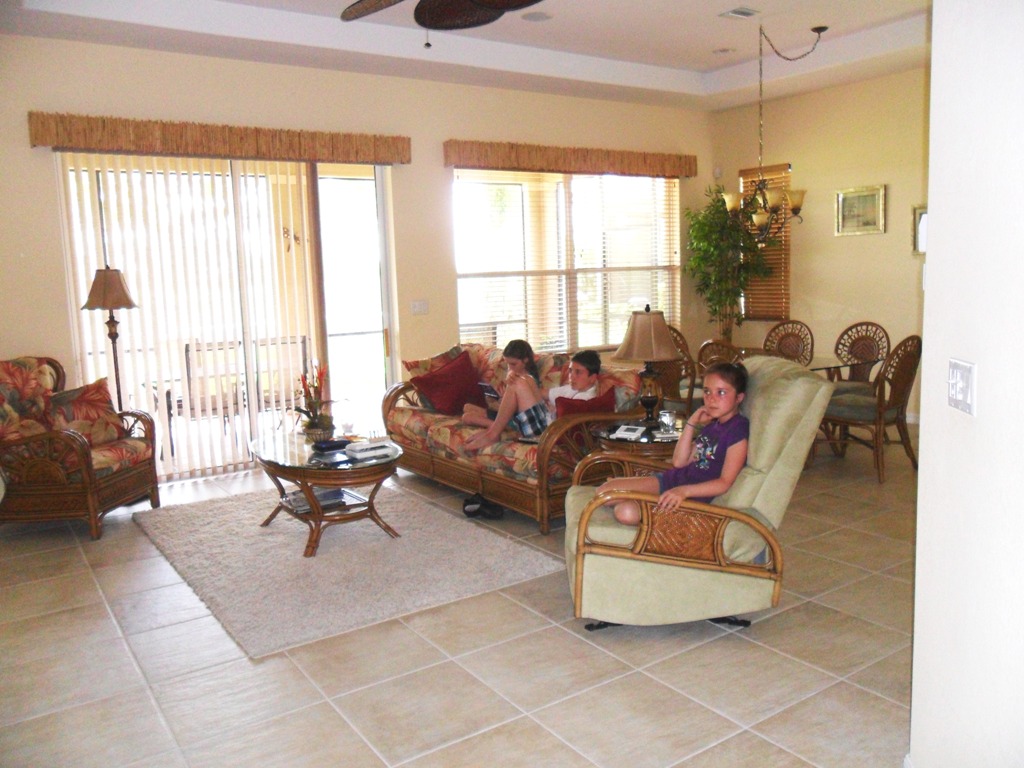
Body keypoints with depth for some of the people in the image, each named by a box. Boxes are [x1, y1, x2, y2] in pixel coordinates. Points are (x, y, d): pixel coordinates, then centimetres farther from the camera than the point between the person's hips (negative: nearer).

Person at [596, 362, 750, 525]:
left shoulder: (738, 430, -14)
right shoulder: (712, 425, 12)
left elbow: (725, 483, -20)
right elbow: (679, 462, 8)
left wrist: (684, 491, -33)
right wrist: (691, 424, 1)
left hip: (694, 496, -8)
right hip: (673, 479, 8)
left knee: (628, 513, -27)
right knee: (604, 490, -5)